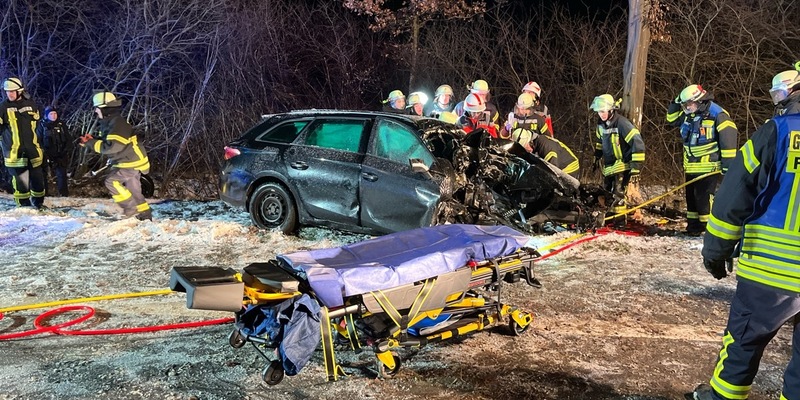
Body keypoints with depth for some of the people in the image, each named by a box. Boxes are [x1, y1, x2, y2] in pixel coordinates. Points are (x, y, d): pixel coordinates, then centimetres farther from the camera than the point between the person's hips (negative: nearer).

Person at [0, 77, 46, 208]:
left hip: (32, 147, 3)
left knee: (37, 175, 8)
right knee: (20, 177, -2)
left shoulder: (30, 104, 6)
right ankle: (23, 202, 8)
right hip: (14, 149, -3)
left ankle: (38, 201, 21)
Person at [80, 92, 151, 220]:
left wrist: (92, 143, -22)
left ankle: (132, 207, -9)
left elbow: (113, 146, -31)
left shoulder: (118, 123, -22)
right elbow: (105, 142, 17)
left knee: (112, 181, -19)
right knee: (134, 191, 15)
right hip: (129, 161, 10)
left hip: (131, 162, -10)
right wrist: (91, 141, -1)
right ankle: (145, 216, 25)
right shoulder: (108, 122, 10)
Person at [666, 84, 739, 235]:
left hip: (708, 167, -8)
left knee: (703, 198, -9)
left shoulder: (717, 114, -15)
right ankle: (693, 226, 24)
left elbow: (729, 138, -17)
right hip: (690, 166, 8)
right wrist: (676, 103, 4)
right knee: (691, 197, 13)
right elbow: (671, 119, 22)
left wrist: (728, 164, -18)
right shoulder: (688, 115, 7)